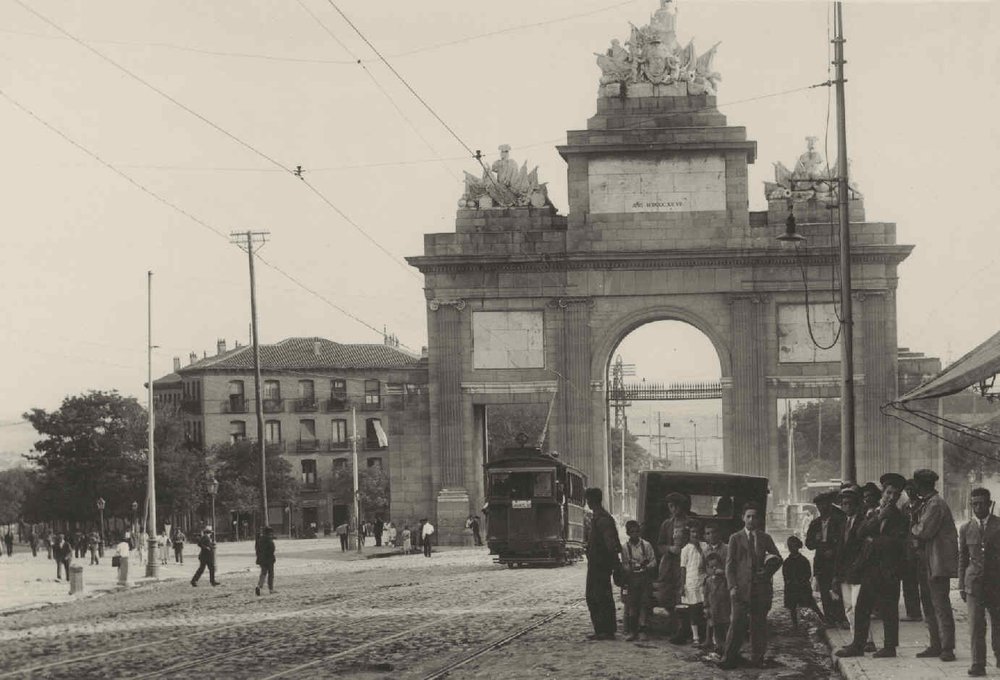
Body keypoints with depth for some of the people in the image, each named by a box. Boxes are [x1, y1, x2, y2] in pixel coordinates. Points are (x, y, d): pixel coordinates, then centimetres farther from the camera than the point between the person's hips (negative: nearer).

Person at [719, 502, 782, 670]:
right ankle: (730, 658, -5)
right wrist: (732, 586, -7)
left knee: (759, 623, 3)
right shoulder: (735, 538, 8)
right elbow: (730, 564, 4)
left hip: (761, 587, 2)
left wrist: (768, 572, -3)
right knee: (737, 623, -9)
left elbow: (778, 559, 17)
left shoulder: (765, 539, 14)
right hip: (741, 587, -2)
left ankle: (757, 657, 10)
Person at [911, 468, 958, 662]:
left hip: (939, 562, -10)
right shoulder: (927, 503, 17)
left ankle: (947, 648, -8)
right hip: (927, 564, 11)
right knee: (928, 604, 12)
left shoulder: (935, 504, -15)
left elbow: (924, 531, -22)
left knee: (940, 605, -9)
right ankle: (936, 646, 17)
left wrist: (912, 530, -5)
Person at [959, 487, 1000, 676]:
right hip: (974, 583, 1)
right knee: (976, 625, -6)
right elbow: (962, 559, 12)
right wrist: (961, 585, 9)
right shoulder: (966, 529, 7)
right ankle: (978, 664, -5)